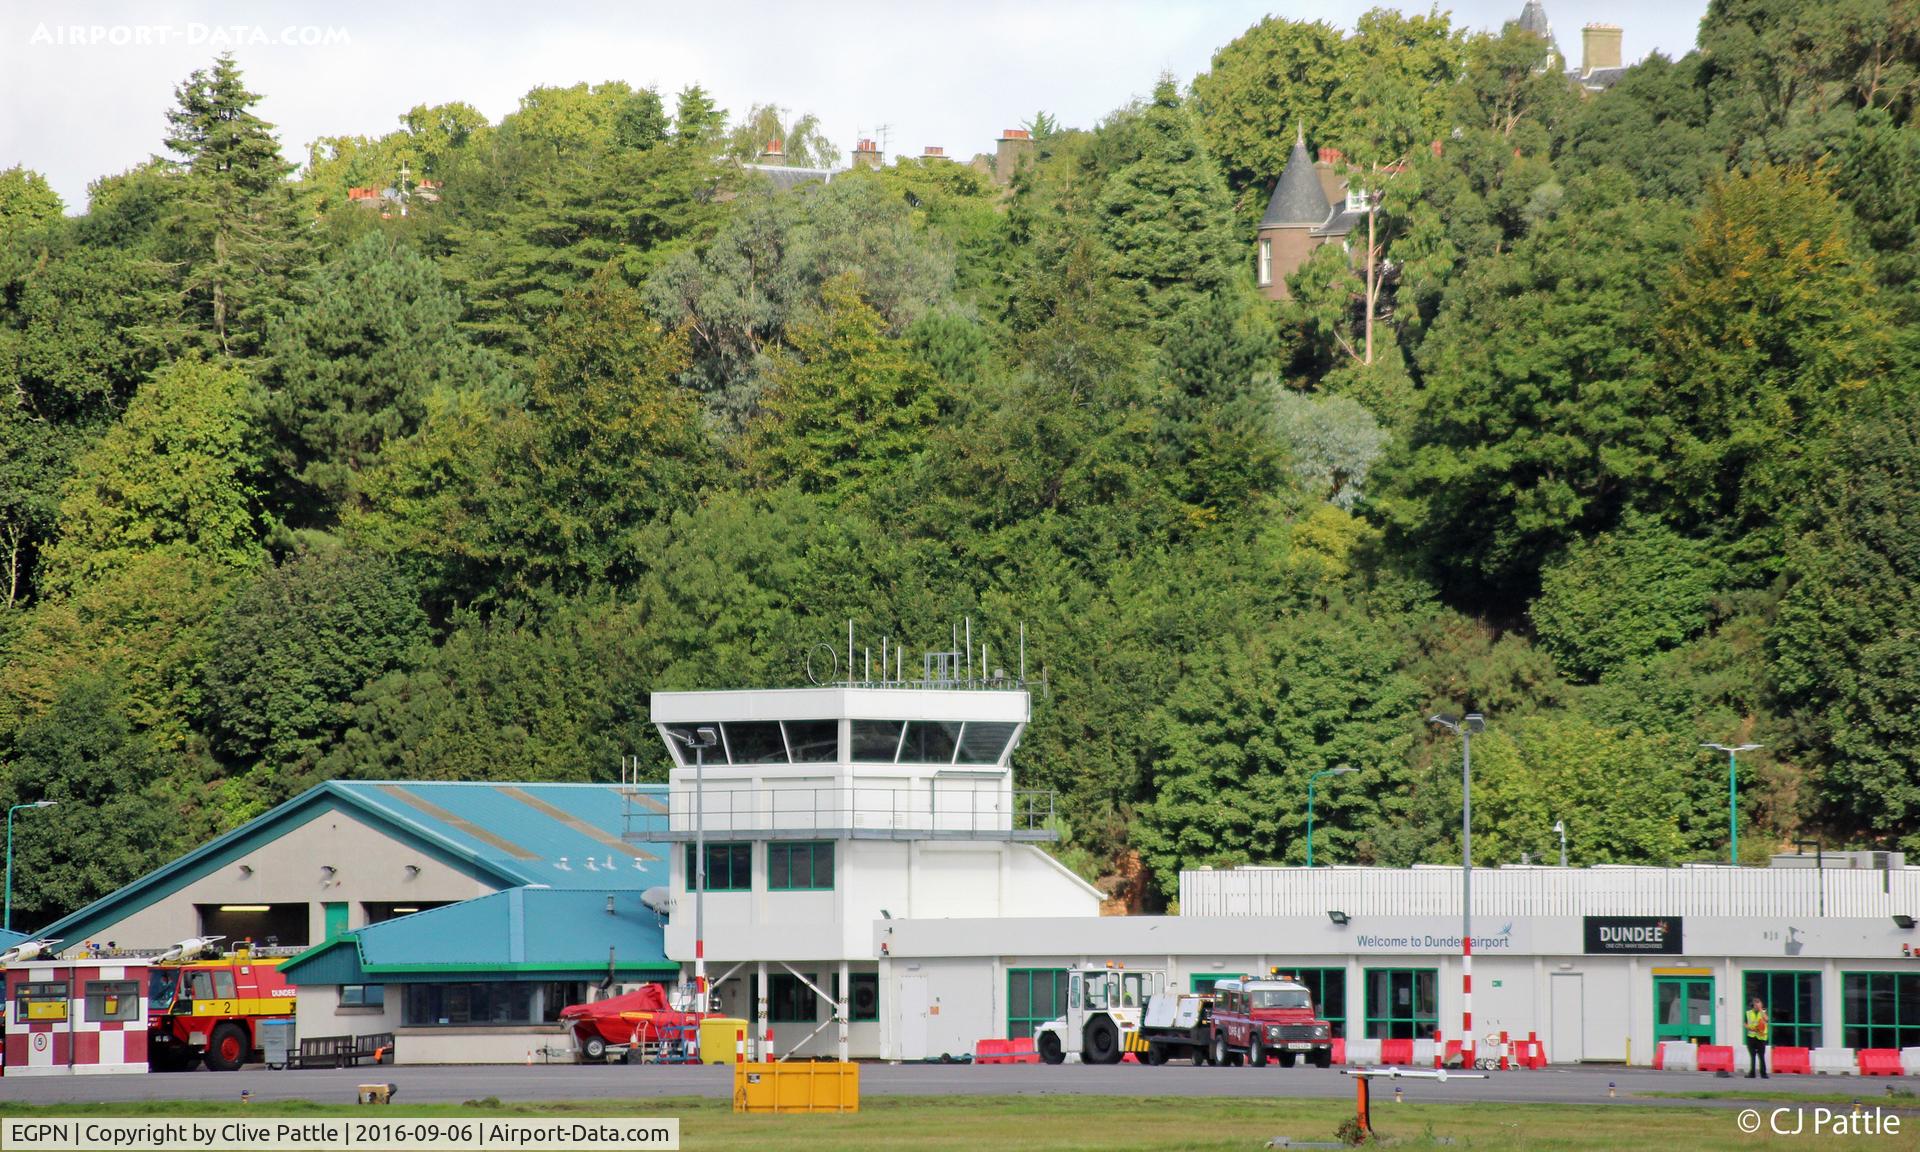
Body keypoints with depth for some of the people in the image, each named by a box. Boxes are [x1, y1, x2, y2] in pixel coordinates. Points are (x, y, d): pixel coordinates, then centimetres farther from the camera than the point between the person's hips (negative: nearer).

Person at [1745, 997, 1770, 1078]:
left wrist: (1760, 1010, -11)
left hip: (1761, 1037, -2)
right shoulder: (1748, 1013, 11)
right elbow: (1745, 1024, 13)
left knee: (1761, 1056, -5)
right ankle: (1752, 1072, 10)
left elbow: (1766, 1019, -15)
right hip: (1751, 1037, 2)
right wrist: (1750, 1028, -7)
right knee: (1752, 1056, 5)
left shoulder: (1763, 1012, 5)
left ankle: (1763, 1073, -2)